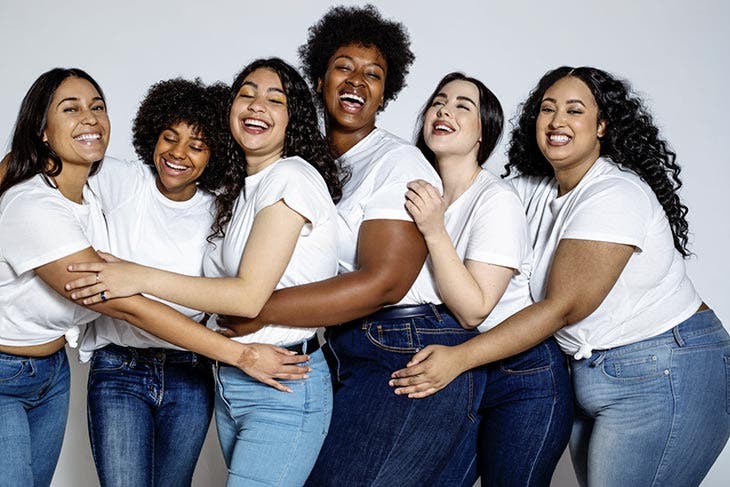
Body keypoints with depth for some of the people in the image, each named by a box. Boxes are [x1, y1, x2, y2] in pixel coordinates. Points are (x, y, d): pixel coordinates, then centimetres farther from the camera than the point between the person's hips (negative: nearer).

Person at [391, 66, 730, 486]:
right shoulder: (534, 190, 9)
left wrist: (459, 359, -27)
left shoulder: (616, 195, -17)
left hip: (665, 377, -8)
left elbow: (563, 307, -23)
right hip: (590, 374, 8)